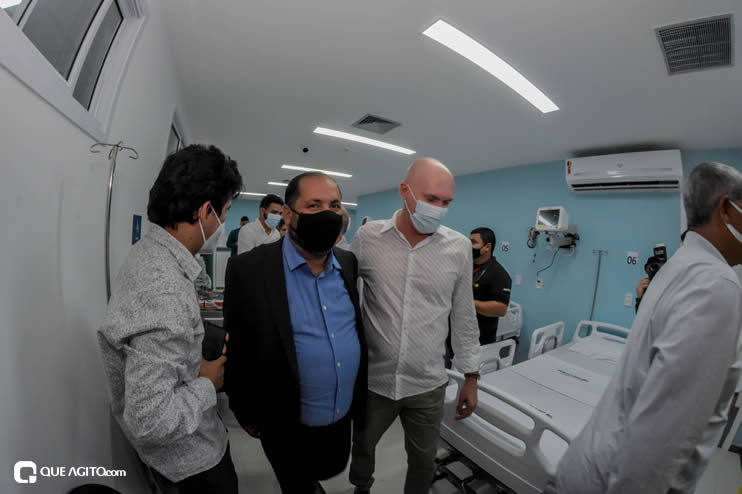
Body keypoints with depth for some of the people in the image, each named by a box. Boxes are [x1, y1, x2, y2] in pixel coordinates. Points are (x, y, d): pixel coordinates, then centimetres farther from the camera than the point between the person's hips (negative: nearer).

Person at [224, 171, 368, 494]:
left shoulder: (350, 264, -6)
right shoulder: (249, 269, -21)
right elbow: (236, 351, -11)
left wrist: (360, 396, 11)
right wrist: (247, 414, -2)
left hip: (343, 416, 5)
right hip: (287, 426, -4)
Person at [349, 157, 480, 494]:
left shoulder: (459, 248, -8)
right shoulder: (367, 238, -12)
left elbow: (464, 317, 1)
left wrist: (471, 377, 6)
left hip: (428, 386, 0)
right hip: (373, 380, 1)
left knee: (423, 462, 22)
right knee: (362, 449, 26)